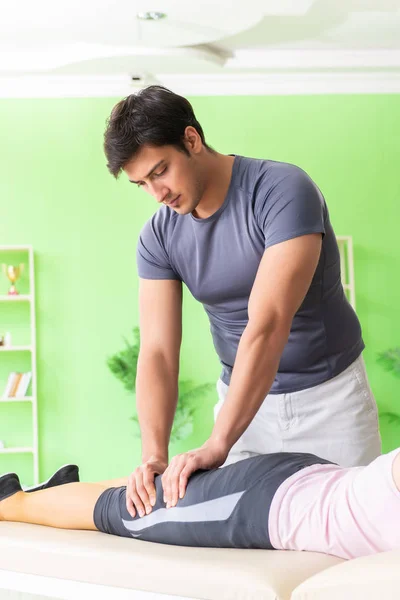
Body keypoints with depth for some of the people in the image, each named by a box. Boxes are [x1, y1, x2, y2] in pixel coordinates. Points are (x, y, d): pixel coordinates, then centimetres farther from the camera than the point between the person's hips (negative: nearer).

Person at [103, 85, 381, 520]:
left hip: (329, 396, -3)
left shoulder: (282, 191, -23)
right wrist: (153, 455, -28)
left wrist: (216, 446, -37)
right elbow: (158, 352, -12)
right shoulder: (159, 237, -6)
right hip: (244, 396, 4)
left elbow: (267, 325, -32)